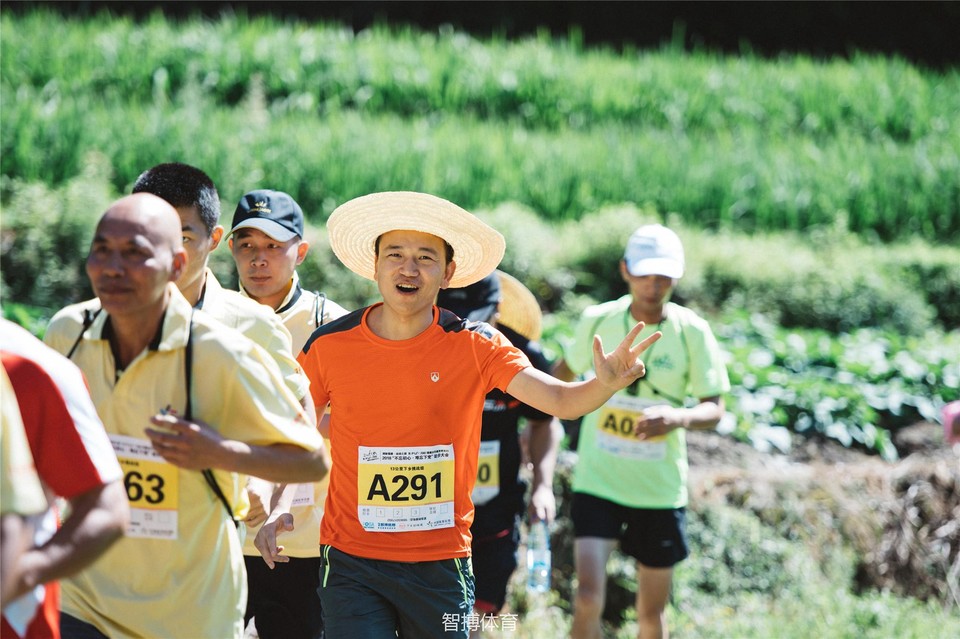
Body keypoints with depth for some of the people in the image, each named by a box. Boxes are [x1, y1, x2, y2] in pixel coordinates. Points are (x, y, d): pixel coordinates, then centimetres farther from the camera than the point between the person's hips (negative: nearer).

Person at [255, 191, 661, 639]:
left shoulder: (475, 346, -6)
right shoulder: (329, 346, -4)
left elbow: (559, 400, -16)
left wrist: (604, 385, -37)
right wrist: (277, 507, -4)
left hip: (441, 566, 1)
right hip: (351, 564, 0)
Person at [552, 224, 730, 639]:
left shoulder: (692, 332, -8)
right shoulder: (597, 320, -4)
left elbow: (714, 410, -6)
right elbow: (565, 371, 15)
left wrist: (677, 417, -27)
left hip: (661, 490, 0)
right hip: (598, 481, 0)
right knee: (588, 598, -16)